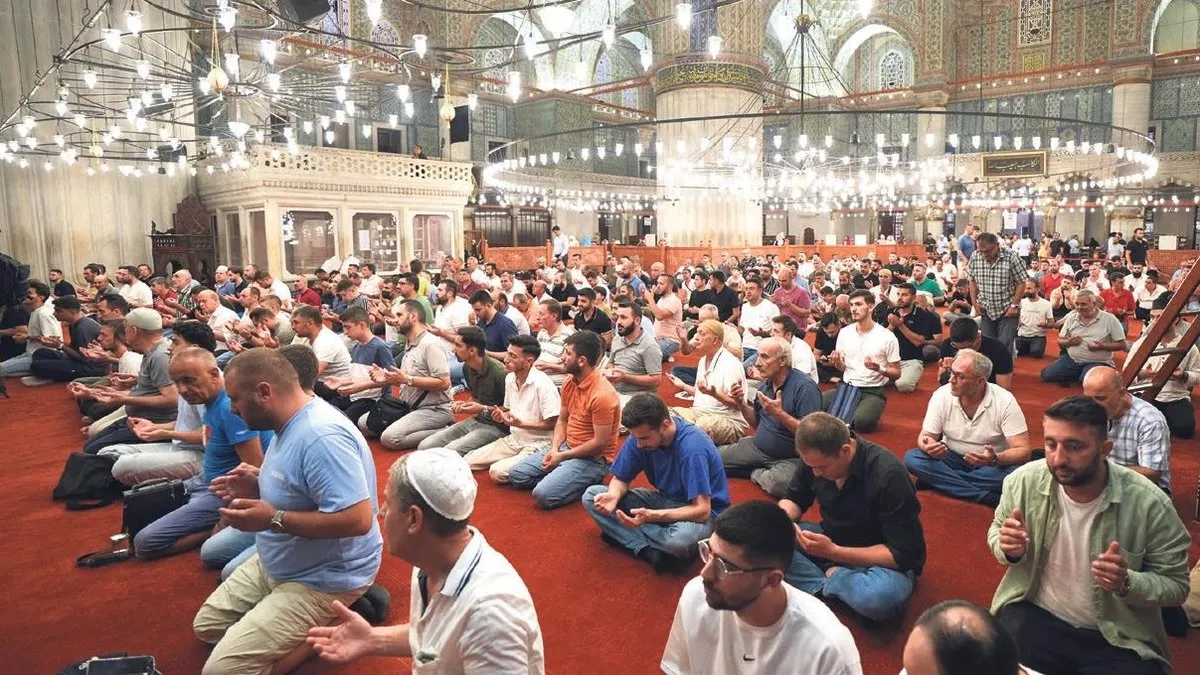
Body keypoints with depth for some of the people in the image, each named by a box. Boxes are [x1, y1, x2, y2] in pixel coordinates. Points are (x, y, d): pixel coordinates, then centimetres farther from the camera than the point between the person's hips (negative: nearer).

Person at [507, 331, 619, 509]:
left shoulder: (602, 395, -25)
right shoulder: (569, 381, 1)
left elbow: (600, 443, -22)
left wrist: (562, 456, -14)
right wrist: (554, 449, -7)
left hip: (593, 458, -8)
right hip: (566, 447, 8)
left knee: (544, 495, -23)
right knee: (516, 475, 0)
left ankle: (588, 483, -2)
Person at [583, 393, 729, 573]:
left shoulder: (692, 447, -30)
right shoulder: (640, 436, -13)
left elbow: (702, 510, -31)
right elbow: (621, 479, 0)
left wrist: (651, 516, -42)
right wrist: (613, 495, -25)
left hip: (699, 511, -6)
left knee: (681, 538, -43)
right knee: (591, 496, -9)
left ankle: (623, 534, -13)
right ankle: (649, 550, -20)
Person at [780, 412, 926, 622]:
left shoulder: (889, 475, -27)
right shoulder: (816, 459, -11)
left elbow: (904, 554, -25)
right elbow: (794, 498, 5)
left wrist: (833, 552, -32)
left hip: (880, 559, -4)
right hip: (831, 541, 5)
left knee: (882, 597, -40)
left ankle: (830, 576, -10)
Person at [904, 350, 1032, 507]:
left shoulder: (1005, 401, -18)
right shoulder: (942, 395, -13)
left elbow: (1023, 451, -20)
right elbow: (926, 436, -7)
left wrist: (994, 459, -42)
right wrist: (928, 447, -33)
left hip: (992, 463, -2)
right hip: (952, 458, 2)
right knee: (911, 458, -24)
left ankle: (938, 481, -20)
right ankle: (985, 496, -26)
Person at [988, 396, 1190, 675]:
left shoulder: (1150, 505, -17)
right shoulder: (1023, 481, -11)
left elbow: (1175, 584, -6)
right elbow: (996, 530, 7)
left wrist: (1128, 583, -26)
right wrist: (1009, 549, -16)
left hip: (1118, 638, 0)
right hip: (1033, 617, 0)